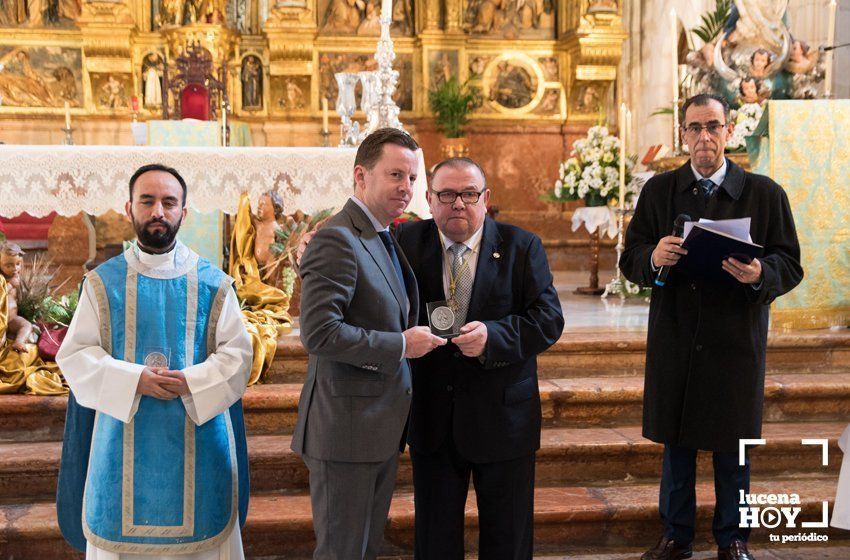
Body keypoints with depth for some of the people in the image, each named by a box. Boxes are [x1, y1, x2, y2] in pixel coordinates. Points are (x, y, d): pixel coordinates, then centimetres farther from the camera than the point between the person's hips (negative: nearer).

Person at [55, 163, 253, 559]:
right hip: (124, 443, 0)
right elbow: (74, 354, -2)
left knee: (196, 527, 6)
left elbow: (237, 353, -1)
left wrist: (190, 382, -18)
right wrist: (133, 380, -17)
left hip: (197, 439, 0)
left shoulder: (212, 283, 1)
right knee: (123, 528, 7)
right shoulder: (103, 283, 3)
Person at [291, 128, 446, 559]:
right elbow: (319, 333, -26)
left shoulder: (385, 240, 14)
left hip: (380, 427, 10)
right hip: (346, 429, -9)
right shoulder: (337, 240, -18)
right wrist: (401, 345, -20)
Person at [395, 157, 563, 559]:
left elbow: (548, 319, -11)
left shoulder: (522, 247, -4)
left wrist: (493, 335, -26)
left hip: (503, 417, -1)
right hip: (431, 417, 1)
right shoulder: (408, 242, 0)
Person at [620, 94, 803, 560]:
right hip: (674, 341, 1)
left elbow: (790, 265, -1)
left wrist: (761, 274, -23)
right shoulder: (658, 190, 4)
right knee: (675, 443, 11)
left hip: (736, 342, -1)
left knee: (733, 447, 10)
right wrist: (653, 257, -19)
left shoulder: (765, 193, 1)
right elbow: (630, 260, 3)